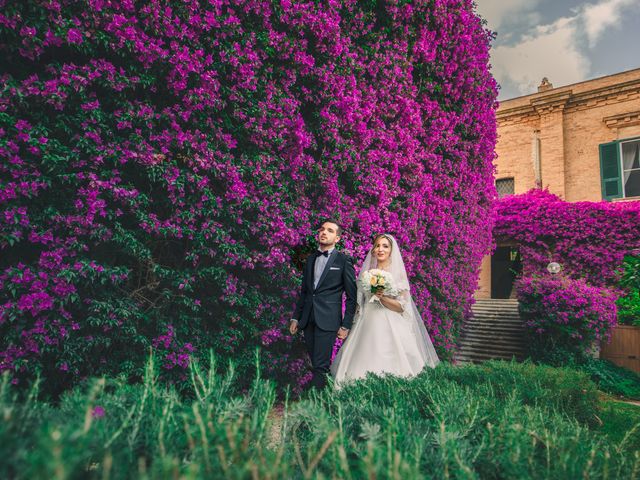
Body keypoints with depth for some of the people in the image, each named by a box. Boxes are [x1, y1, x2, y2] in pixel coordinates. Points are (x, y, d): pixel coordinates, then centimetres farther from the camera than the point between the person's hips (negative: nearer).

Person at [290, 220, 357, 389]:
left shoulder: (344, 260, -2)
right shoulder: (310, 259, 14)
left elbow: (351, 296, -3)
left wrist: (346, 325, -6)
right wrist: (295, 318, 13)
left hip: (327, 320, -5)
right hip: (307, 320, 5)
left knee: (320, 366, -5)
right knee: (315, 361, 11)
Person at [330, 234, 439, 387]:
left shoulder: (398, 274, -1)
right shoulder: (366, 272, 9)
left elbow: (402, 306, -5)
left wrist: (381, 297, -18)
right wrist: (355, 325, 11)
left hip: (390, 327, -3)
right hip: (367, 325, 3)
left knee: (389, 364, -5)